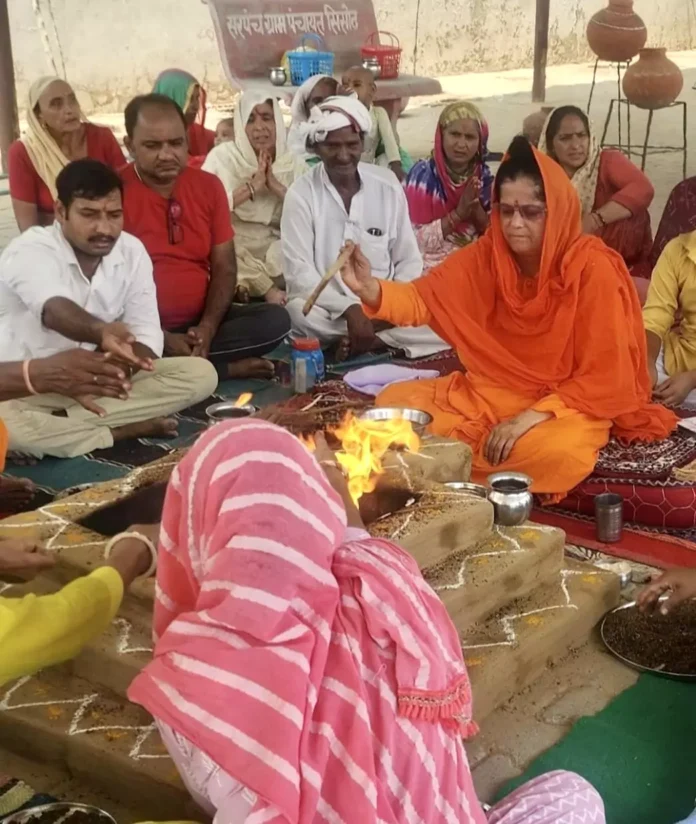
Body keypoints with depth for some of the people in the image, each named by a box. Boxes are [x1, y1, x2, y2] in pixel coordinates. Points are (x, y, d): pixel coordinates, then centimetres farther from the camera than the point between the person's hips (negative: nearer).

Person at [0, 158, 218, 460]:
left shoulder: (132, 251, -4)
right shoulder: (29, 252, -21)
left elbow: (146, 334, -7)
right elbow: (55, 311, -43)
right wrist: (102, 332, -65)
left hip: (99, 380, 5)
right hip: (26, 387, -4)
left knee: (200, 374, -13)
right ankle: (127, 430, -21)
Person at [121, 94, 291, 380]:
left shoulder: (208, 186, 6)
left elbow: (224, 268, 5)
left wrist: (207, 328, -13)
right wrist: (160, 337, -22)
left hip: (200, 323, 4)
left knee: (275, 320, -16)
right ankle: (229, 369, -19)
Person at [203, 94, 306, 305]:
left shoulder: (294, 165, 8)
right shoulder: (223, 157, 0)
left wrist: (277, 186, -14)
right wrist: (251, 187, -19)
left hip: (279, 259, 3)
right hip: (233, 257, -3)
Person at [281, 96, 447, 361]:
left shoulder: (387, 184, 1)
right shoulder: (301, 194, -8)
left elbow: (409, 261, 4)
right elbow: (298, 273, -14)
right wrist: (350, 309, -26)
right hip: (328, 307, -2)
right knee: (300, 313, -37)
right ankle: (389, 342, -18)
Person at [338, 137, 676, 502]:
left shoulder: (593, 269, -19)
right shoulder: (485, 254, -6)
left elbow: (603, 378, -18)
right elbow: (422, 299, -9)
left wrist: (533, 417, -25)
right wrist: (370, 289, -29)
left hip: (567, 404, -4)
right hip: (489, 392, 4)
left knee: (553, 451, -37)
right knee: (393, 402, -12)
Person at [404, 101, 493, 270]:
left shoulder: (484, 176, 4)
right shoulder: (423, 174, -9)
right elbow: (415, 239, -13)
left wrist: (476, 208, -12)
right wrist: (458, 214, -19)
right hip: (433, 266, -4)